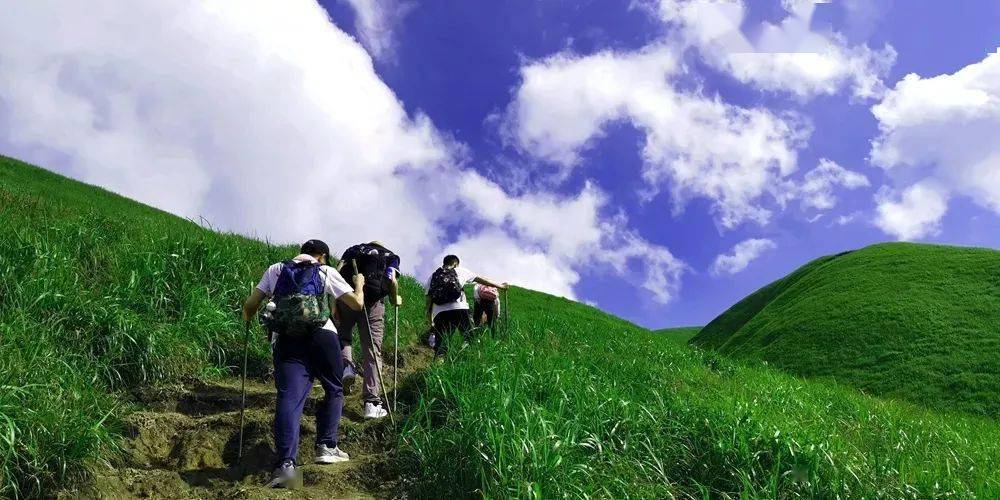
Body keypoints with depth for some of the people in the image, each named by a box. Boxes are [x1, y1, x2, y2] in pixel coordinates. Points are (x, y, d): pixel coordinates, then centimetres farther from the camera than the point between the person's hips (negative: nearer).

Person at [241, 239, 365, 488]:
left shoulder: (275, 270, 22)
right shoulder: (327, 272, 17)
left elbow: (250, 305, 19)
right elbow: (357, 303, 17)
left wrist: (247, 318, 42)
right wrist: (359, 284, 38)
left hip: (286, 340, 2)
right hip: (321, 336, -1)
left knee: (289, 398, -7)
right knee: (334, 390, 18)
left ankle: (286, 463, -20)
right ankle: (327, 447, 12)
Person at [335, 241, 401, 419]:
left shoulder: (353, 249, 24)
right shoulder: (390, 256, 20)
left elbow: (337, 273, 6)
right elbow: (391, 280, 0)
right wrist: (395, 300, 17)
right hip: (373, 304, -1)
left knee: (343, 335, 25)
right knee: (372, 352, 2)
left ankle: (346, 364, -6)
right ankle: (372, 403, -1)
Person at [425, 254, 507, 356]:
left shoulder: (432, 277, 24)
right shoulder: (460, 271, 20)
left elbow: (429, 300, 19)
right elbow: (482, 280, 26)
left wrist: (430, 320, 23)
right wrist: (500, 286, 37)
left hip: (439, 313, 2)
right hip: (459, 309, -2)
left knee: (441, 347, -4)